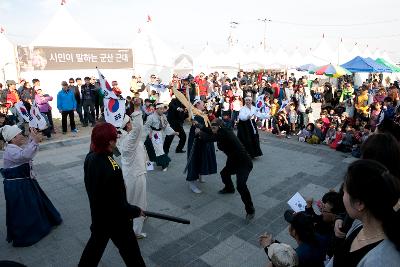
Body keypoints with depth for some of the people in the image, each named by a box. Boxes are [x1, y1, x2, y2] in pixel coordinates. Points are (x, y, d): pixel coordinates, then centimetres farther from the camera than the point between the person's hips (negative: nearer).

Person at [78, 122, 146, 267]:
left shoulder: (90, 158, -12)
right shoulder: (112, 169, -34)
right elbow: (119, 205, -26)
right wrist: (136, 211, -11)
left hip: (97, 214, 8)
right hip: (115, 220, -7)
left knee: (96, 243, 31)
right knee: (131, 253, 13)